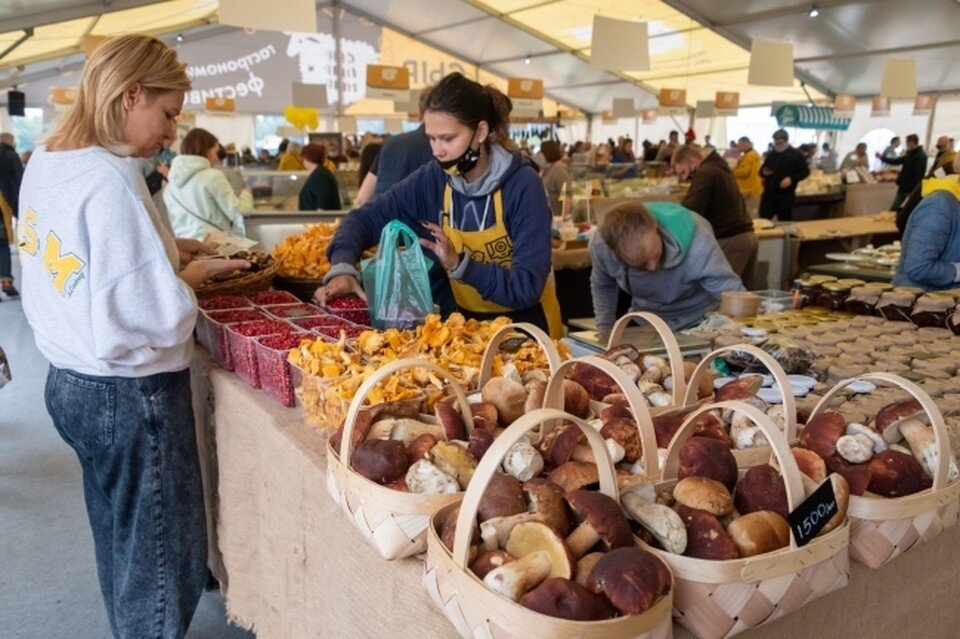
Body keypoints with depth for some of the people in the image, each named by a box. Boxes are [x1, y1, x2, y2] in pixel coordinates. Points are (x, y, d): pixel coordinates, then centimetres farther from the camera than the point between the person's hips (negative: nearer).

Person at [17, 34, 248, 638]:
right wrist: (196, 272, -9)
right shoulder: (111, 180, -24)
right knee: (161, 555, 9)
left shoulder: (44, 163, 4)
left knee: (118, 538, 26)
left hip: (72, 382, 9)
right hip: (132, 396, -9)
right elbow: (156, 319, -26)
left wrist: (166, 249, 9)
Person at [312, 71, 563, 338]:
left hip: (525, 329, -4)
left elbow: (527, 288, -20)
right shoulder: (432, 179, -5)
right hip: (469, 324, 4)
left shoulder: (523, 186, -16)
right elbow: (365, 218, -1)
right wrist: (342, 269, -19)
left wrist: (459, 265, -29)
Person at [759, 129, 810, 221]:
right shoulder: (770, 154, 11)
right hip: (768, 193, 4)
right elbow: (761, 170, 20)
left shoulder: (796, 155, -1)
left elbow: (805, 171, -1)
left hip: (786, 195, -4)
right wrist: (764, 173, -6)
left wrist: (791, 179, -18)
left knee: (784, 222, 4)